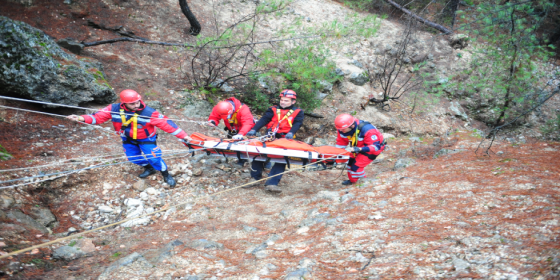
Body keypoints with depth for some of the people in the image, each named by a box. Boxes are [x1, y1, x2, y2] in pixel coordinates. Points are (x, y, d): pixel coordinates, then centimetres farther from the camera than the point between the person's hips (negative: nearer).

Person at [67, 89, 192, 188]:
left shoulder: (149, 113, -32)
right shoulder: (114, 109, -23)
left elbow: (166, 124, -29)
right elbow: (98, 116, -17)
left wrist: (183, 136, -29)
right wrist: (82, 118, -35)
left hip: (146, 139, -4)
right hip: (128, 139, 4)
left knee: (153, 158, -13)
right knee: (132, 157, 12)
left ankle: (166, 175, 16)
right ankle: (149, 168, 43)